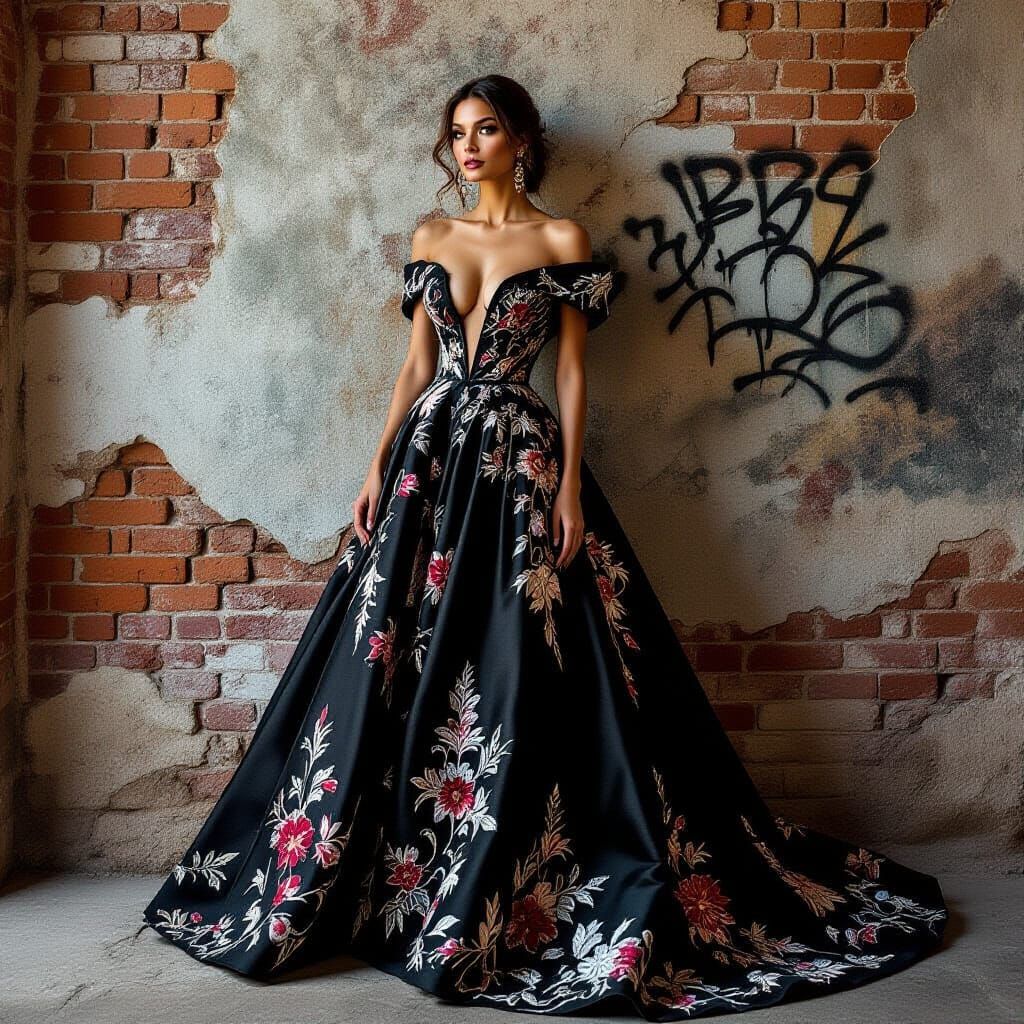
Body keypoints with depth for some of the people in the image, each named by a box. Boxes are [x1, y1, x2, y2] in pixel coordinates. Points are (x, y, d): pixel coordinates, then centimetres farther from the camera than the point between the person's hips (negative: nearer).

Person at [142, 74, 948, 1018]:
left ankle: (509, 896, 9)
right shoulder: (431, 239, 13)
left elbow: (573, 370, 0)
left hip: (520, 462, -3)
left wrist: (570, 484, -9)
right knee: (394, 667, 2)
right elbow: (415, 364, 13)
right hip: (431, 460, 4)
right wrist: (379, 468, 5)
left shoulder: (562, 240, 3)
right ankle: (382, 872, 16)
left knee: (522, 678, -4)